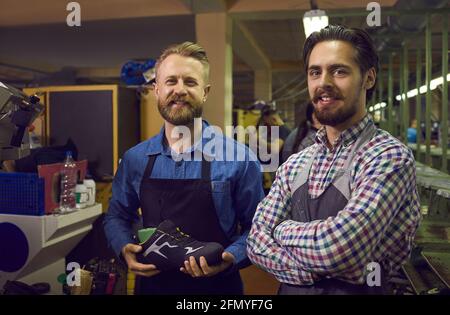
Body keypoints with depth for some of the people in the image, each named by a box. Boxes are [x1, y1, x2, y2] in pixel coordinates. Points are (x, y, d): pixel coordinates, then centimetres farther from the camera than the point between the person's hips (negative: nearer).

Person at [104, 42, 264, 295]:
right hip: (153, 285, 3)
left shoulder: (238, 157, -11)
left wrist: (230, 258, -22)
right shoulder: (135, 159, -2)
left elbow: (256, 227, -4)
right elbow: (117, 216, 11)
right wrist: (125, 249, -8)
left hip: (216, 286, -2)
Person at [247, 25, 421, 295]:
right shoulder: (294, 165, 0)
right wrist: (317, 270, -20)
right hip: (293, 289, 5)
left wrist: (283, 230, -12)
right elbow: (257, 241, -5)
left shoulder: (390, 157, -19)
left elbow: (336, 247, -31)